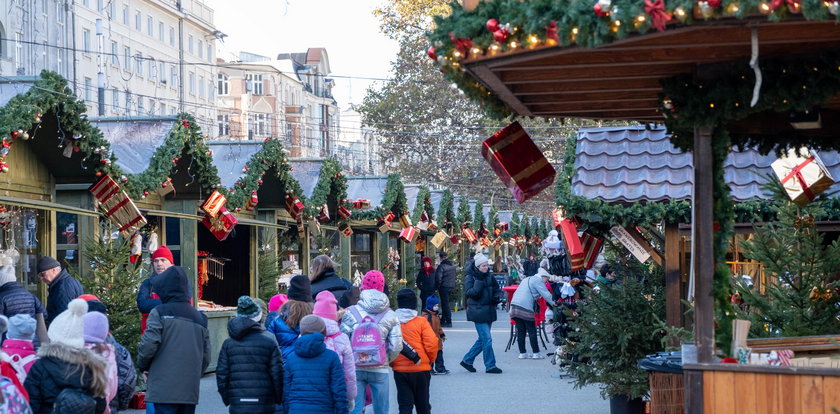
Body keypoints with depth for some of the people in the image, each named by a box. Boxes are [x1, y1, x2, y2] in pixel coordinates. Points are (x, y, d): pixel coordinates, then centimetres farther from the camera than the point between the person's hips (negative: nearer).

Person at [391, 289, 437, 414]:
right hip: (421, 369, -1)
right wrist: (431, 360, 7)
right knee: (422, 404, 13)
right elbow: (431, 343, -12)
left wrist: (391, 362, 13)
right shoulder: (421, 322, -8)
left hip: (399, 370, 1)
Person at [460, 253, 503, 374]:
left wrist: (496, 298, 5)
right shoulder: (470, 278, -8)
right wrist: (479, 283, -27)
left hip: (488, 311, 8)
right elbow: (469, 292, -20)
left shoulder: (488, 276, 11)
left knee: (483, 339, 12)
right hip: (478, 312, -8)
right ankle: (490, 366, -1)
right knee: (487, 339, -8)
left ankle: (467, 360, 24)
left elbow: (496, 289, 24)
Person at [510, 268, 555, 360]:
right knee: (532, 330, -1)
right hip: (525, 308, -8)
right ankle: (536, 353, 1)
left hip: (515, 305, 8)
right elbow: (546, 295, -8)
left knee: (520, 331, 10)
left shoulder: (527, 279, 26)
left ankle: (522, 353, 10)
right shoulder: (538, 281, -2)